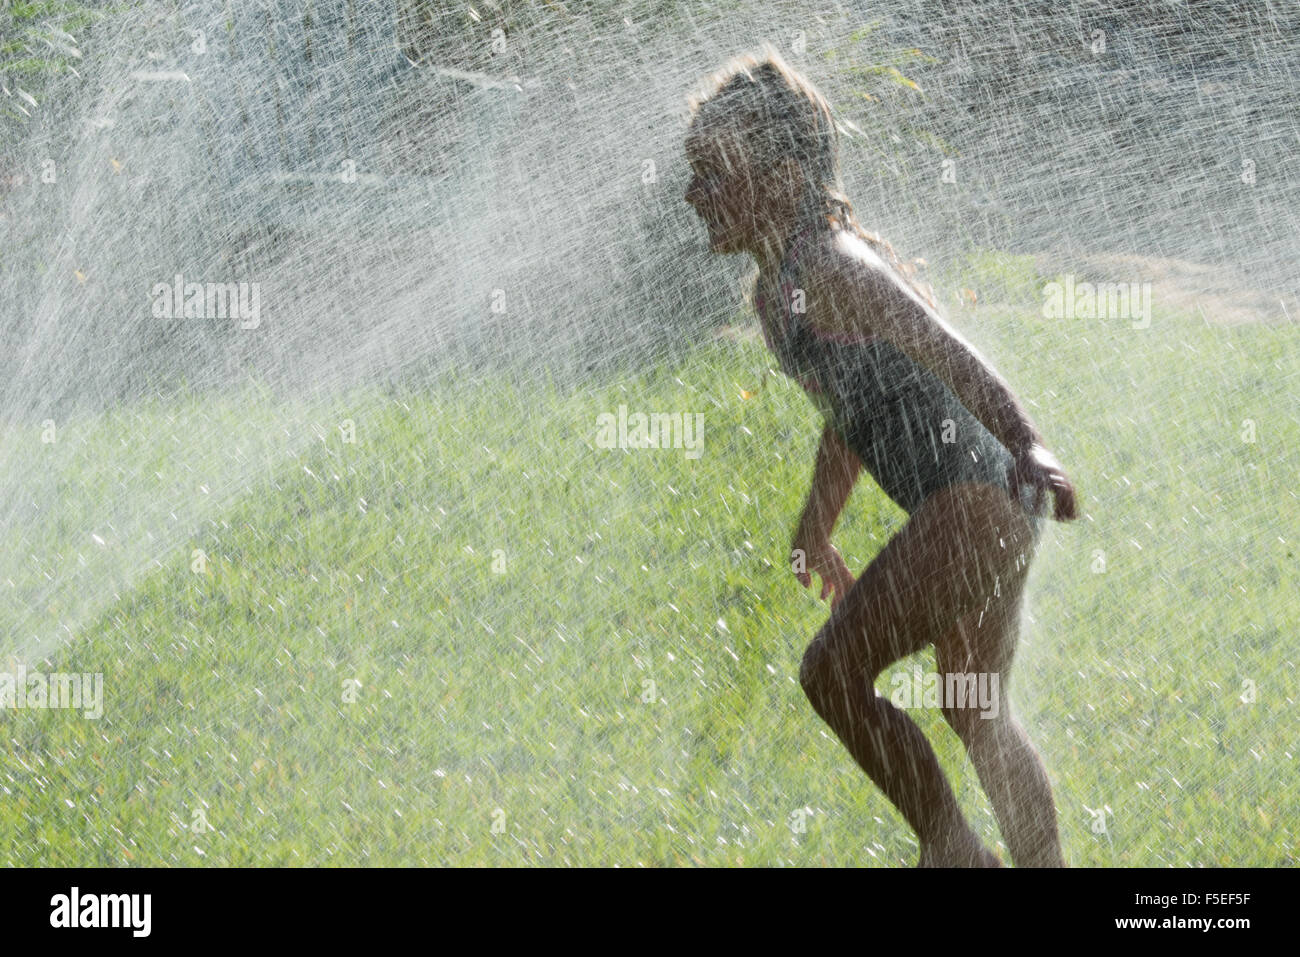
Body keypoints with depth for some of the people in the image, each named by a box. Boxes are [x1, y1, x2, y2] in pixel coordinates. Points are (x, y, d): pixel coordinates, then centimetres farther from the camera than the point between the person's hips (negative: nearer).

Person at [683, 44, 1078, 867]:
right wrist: (815, 530, 39)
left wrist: (1025, 444, -43)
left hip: (974, 503, -11)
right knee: (975, 715, 21)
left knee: (833, 673, -10)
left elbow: (944, 349, -29)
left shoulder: (825, 267, -15)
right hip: (992, 514, 11)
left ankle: (954, 851, 0)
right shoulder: (776, 290, 15)